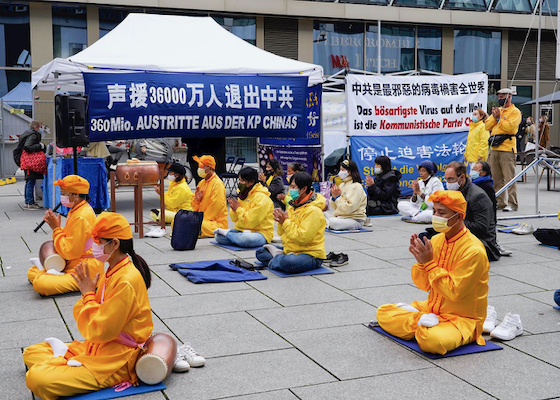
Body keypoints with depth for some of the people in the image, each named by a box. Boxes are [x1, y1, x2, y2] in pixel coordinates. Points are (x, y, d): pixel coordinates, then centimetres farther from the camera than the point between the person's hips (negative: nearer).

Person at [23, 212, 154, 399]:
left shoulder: (126, 281, -23)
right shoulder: (112, 272, 8)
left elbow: (99, 331, -21)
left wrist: (88, 294, -12)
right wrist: (88, 292, -7)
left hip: (116, 359, -10)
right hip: (98, 346, 10)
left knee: (36, 378, -25)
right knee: (31, 353, 13)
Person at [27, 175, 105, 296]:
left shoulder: (81, 218, -22)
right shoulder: (77, 210, 10)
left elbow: (69, 252, -21)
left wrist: (56, 228, -12)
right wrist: (55, 226, 2)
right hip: (73, 263, 11)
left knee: (40, 283, -28)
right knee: (32, 272, 14)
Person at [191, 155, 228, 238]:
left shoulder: (217, 184, -12)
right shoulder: (201, 183, 14)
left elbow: (216, 207, -17)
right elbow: (195, 207, 18)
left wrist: (202, 219, -15)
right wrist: (197, 199, -6)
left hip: (217, 223, -9)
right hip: (202, 219, 9)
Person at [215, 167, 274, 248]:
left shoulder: (261, 198, -15)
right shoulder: (244, 194, 10)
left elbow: (251, 222, -21)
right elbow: (236, 219, 12)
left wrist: (238, 209, -14)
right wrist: (233, 209, -8)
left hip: (261, 232, -6)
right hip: (242, 229, 7)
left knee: (246, 239, -39)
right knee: (219, 237, -11)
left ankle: (226, 232, -13)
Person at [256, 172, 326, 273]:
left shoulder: (313, 211, -16)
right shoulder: (294, 207, 11)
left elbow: (302, 238, -24)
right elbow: (283, 234, 15)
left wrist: (286, 222, -18)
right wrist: (281, 222, -6)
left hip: (311, 254, -8)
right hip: (291, 251, 9)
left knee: (287, 262, -37)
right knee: (260, 252, 9)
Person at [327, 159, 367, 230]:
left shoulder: (356, 186, -12)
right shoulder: (342, 184, 13)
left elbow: (348, 208, -22)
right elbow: (336, 207, 16)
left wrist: (337, 197, -14)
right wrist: (333, 197, -2)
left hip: (355, 220, -7)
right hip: (340, 216, 7)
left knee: (332, 222, -33)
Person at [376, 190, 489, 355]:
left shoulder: (473, 250, -20)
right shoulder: (436, 240, 3)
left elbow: (454, 292, -24)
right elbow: (425, 286, 6)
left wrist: (430, 263, -22)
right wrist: (421, 262, -13)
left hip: (463, 319, -8)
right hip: (432, 309, 8)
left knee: (430, 340, -38)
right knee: (383, 312, 3)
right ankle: (424, 321, -7)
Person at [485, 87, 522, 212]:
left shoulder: (515, 112, -1)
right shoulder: (497, 110, 21)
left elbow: (511, 127, -15)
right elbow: (487, 126, 13)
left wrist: (499, 118, -8)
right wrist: (494, 117, -2)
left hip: (507, 148, -7)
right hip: (494, 148, 7)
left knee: (509, 178, -8)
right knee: (497, 178, 9)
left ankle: (512, 204, -6)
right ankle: (500, 203, 16)